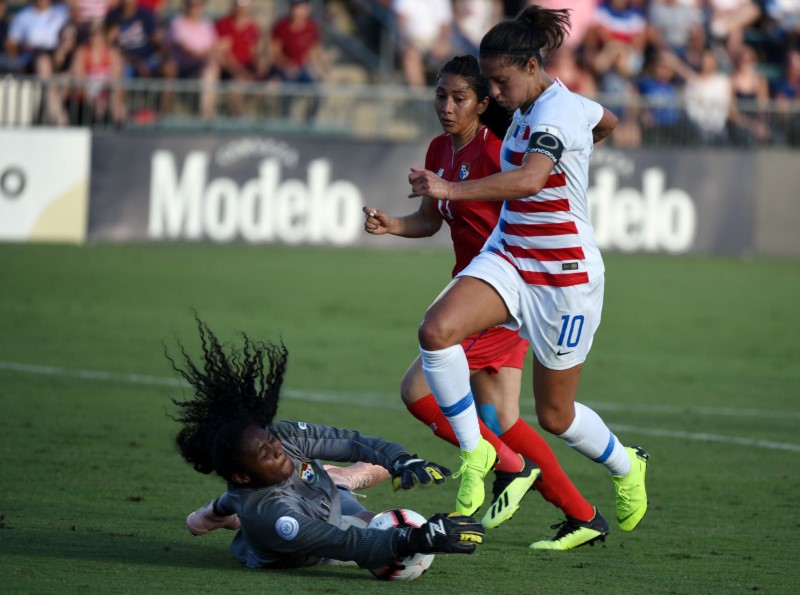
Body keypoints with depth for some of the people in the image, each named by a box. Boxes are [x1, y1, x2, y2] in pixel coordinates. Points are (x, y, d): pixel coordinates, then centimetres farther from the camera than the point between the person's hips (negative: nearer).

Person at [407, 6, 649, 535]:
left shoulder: (558, 112, -22)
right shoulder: (534, 106, 5)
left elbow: (529, 179, -42)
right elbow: (607, 123, 26)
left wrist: (453, 190, -51)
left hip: (565, 276, -8)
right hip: (508, 257, 8)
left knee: (555, 415, 6)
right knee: (437, 330, -22)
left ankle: (626, 468, 36)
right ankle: (474, 452, -9)